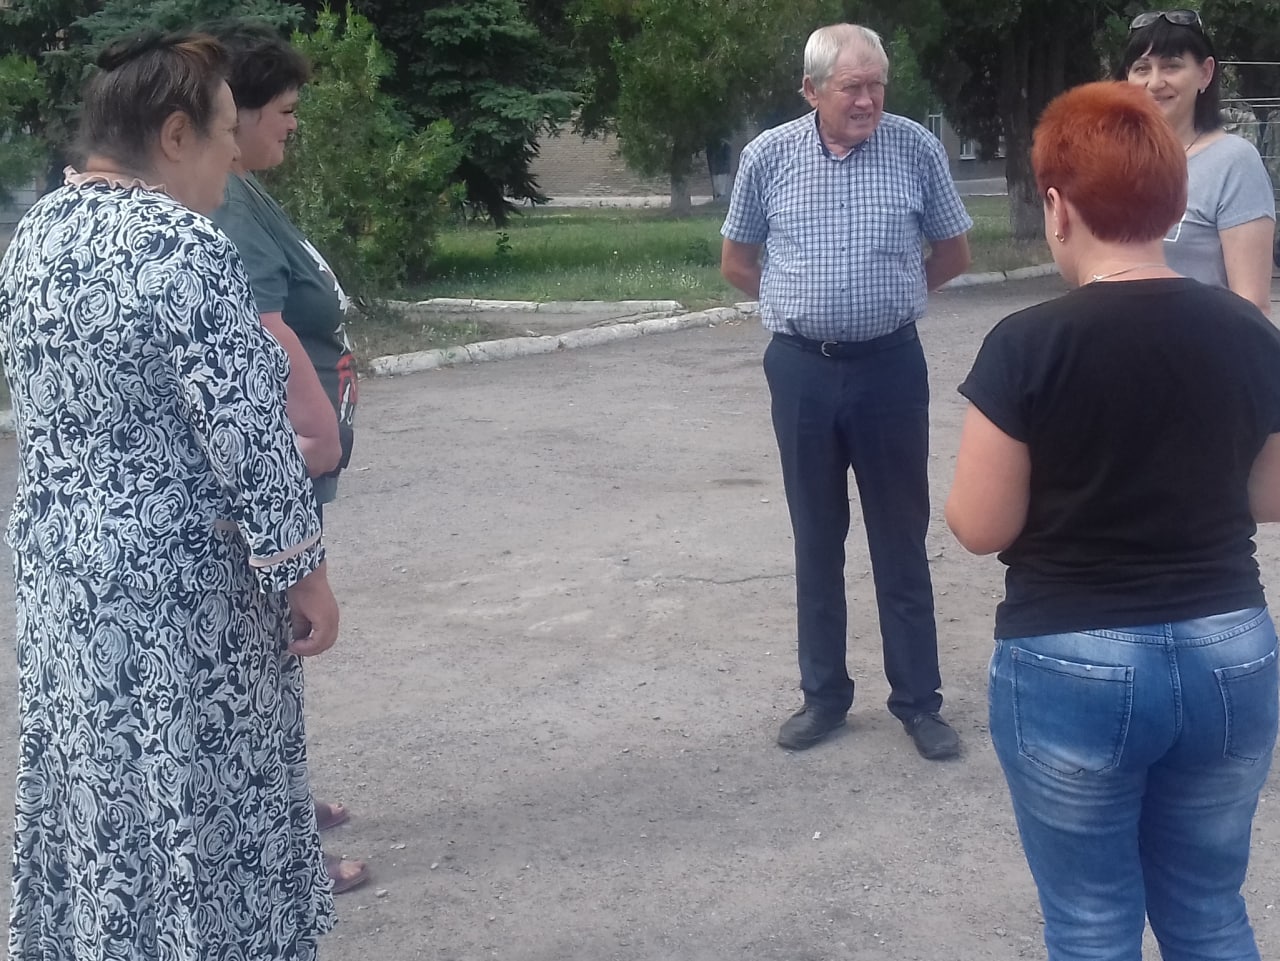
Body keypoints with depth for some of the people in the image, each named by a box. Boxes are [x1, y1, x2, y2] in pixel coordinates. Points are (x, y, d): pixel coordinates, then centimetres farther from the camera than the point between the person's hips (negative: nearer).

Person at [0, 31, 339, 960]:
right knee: (188, 805, 6)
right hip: (174, 583, -8)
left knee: (97, 791, 18)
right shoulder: (184, 247, -21)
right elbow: (247, 436, -20)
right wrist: (303, 570, -12)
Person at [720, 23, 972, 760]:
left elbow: (954, 255, 8)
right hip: (803, 370, 1)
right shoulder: (768, 156, -3)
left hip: (890, 366, -1)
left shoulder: (916, 148, -5)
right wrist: (801, 305, 10)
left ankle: (919, 701, 17)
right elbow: (737, 263, 10)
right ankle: (824, 694, 24)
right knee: (816, 542, 11)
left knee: (902, 541, 6)